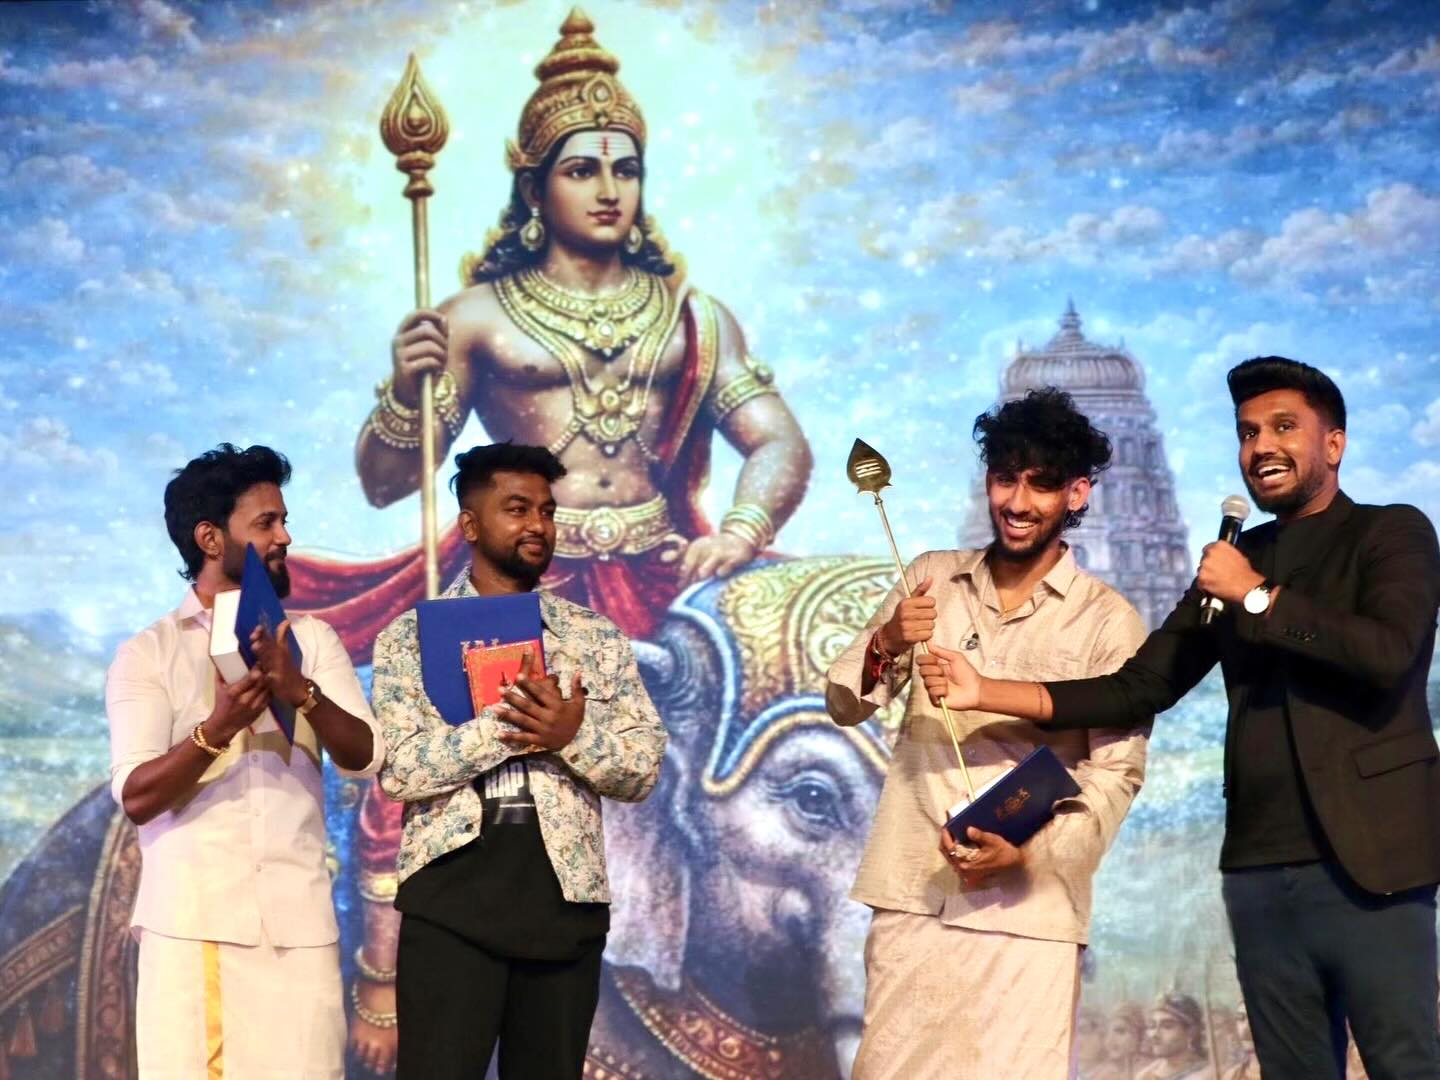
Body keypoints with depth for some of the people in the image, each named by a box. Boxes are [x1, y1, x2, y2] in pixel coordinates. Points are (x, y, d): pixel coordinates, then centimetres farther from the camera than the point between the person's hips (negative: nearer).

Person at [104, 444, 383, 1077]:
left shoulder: (312, 639, 12)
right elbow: (136, 796, -6)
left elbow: (365, 758, -1)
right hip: (191, 922, -2)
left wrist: (302, 692, -19)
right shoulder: (149, 651, 4)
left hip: (297, 921, 2)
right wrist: (215, 731, -24)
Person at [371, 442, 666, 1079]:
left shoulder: (597, 639, 12)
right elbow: (400, 768, -8)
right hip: (452, 889, -3)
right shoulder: (411, 638, 5)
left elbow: (643, 769, 5)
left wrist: (573, 734, -14)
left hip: (566, 890, 3)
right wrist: (512, 726, -16)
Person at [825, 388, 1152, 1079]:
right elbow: (845, 706, 9)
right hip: (911, 893, 3)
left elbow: (1116, 773, -4)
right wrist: (886, 647, -13)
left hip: (1027, 908, -3)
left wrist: (1030, 850, -19)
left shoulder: (1109, 621, 0)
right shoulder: (931, 580, 10)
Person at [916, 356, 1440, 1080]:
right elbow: (1138, 688, 11)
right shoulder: (1231, 563, 17)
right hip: (1259, 875, 5)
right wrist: (986, 692, 0)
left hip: (1363, 865, -5)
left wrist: (1258, 596, -7)